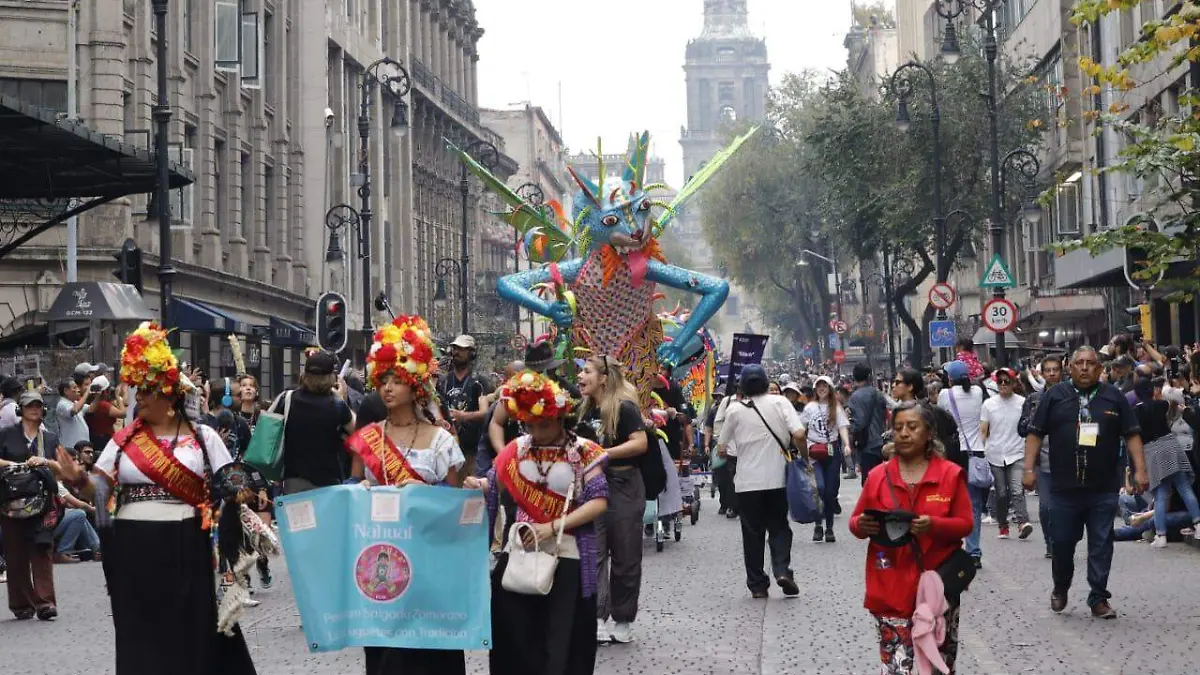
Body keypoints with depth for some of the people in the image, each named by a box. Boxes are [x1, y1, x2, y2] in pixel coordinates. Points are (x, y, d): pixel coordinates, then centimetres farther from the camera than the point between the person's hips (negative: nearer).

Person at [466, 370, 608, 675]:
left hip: (565, 558, -3)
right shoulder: (518, 449, 6)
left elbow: (599, 502, -10)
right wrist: (476, 486, -10)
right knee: (513, 637, 6)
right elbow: (495, 485, 13)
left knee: (562, 642, 3)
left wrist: (553, 527, -19)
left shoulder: (582, 451, -4)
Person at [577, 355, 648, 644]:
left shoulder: (624, 408, -11)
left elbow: (640, 443, -22)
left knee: (625, 558, 4)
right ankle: (598, 619, -3)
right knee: (593, 554, -3)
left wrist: (603, 453, -25)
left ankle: (623, 620, 14)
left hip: (623, 488, -6)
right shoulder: (587, 410, 10)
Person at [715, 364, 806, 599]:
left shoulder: (735, 409, 0)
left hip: (747, 481, 0)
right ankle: (782, 571, -7)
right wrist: (804, 457, 4)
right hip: (777, 478, 0)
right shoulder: (779, 402, -2)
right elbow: (799, 435, -12)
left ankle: (757, 584, 9)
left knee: (752, 532, 9)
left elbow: (722, 448, 4)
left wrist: (723, 450, 26)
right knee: (779, 527, 14)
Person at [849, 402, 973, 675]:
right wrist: (862, 525, -13)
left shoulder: (951, 474, 1)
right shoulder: (878, 476, 5)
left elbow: (965, 524, -1)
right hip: (891, 588, 1)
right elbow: (856, 522, 11)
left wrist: (934, 525, -19)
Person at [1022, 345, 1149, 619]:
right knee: (1062, 542, 6)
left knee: (1101, 545, 2)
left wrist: (1140, 469, -3)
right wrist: (1029, 468, -4)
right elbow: (1035, 433, 4)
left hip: (1104, 489, 0)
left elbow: (1132, 435, 6)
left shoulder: (1114, 397, 6)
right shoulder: (1054, 396, 5)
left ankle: (1098, 599, 9)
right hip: (1065, 487, 0)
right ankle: (1060, 589, 29)